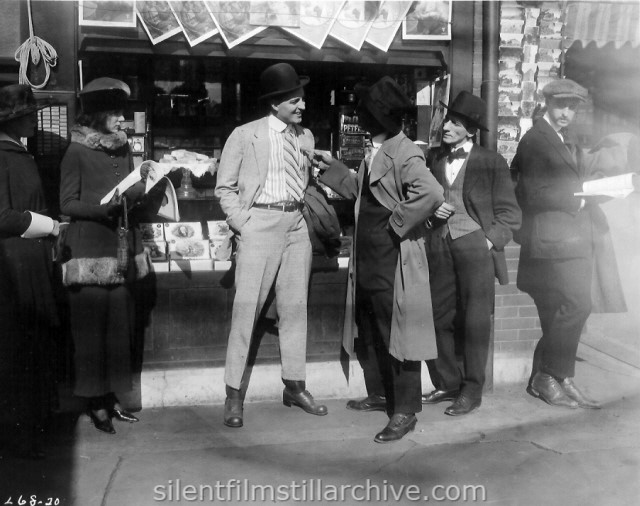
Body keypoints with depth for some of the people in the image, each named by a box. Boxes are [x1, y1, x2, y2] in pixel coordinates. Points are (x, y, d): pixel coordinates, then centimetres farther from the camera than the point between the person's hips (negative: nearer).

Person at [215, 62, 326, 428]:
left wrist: (305, 215, 7)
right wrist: (243, 223, -8)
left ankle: (295, 386, 20)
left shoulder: (306, 137, 11)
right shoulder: (245, 135, -2)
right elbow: (225, 187, 2)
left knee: (295, 307, 9)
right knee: (247, 309, -4)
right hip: (260, 225, -5)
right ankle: (235, 393, 5)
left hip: (297, 225, 5)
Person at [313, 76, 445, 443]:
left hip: (395, 265, -10)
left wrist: (398, 223, -23)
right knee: (368, 333, 19)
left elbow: (432, 193, -33)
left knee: (397, 336, 0)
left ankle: (405, 412, 12)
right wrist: (332, 168, 21)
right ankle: (379, 395, 37)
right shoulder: (375, 152, 12)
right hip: (368, 261, 10)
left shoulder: (405, 154, -18)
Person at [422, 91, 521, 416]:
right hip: (439, 246, 4)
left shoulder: (491, 163, 2)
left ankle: (472, 392, 12)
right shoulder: (434, 159, 13)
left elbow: (509, 213, 3)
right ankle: (447, 383, 20)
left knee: (475, 321, -1)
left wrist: (490, 241, -10)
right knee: (438, 317, 4)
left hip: (475, 246, -3)